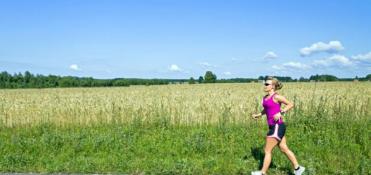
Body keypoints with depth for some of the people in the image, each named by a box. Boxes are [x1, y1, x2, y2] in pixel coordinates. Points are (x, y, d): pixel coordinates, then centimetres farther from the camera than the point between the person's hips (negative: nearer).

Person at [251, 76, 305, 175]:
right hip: (274, 127, 8)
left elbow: (291, 104, -12)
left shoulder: (276, 97, -14)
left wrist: (280, 113, -21)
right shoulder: (265, 98, 11)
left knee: (267, 151, 1)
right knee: (284, 149, 16)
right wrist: (258, 115, 12)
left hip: (277, 127, -8)